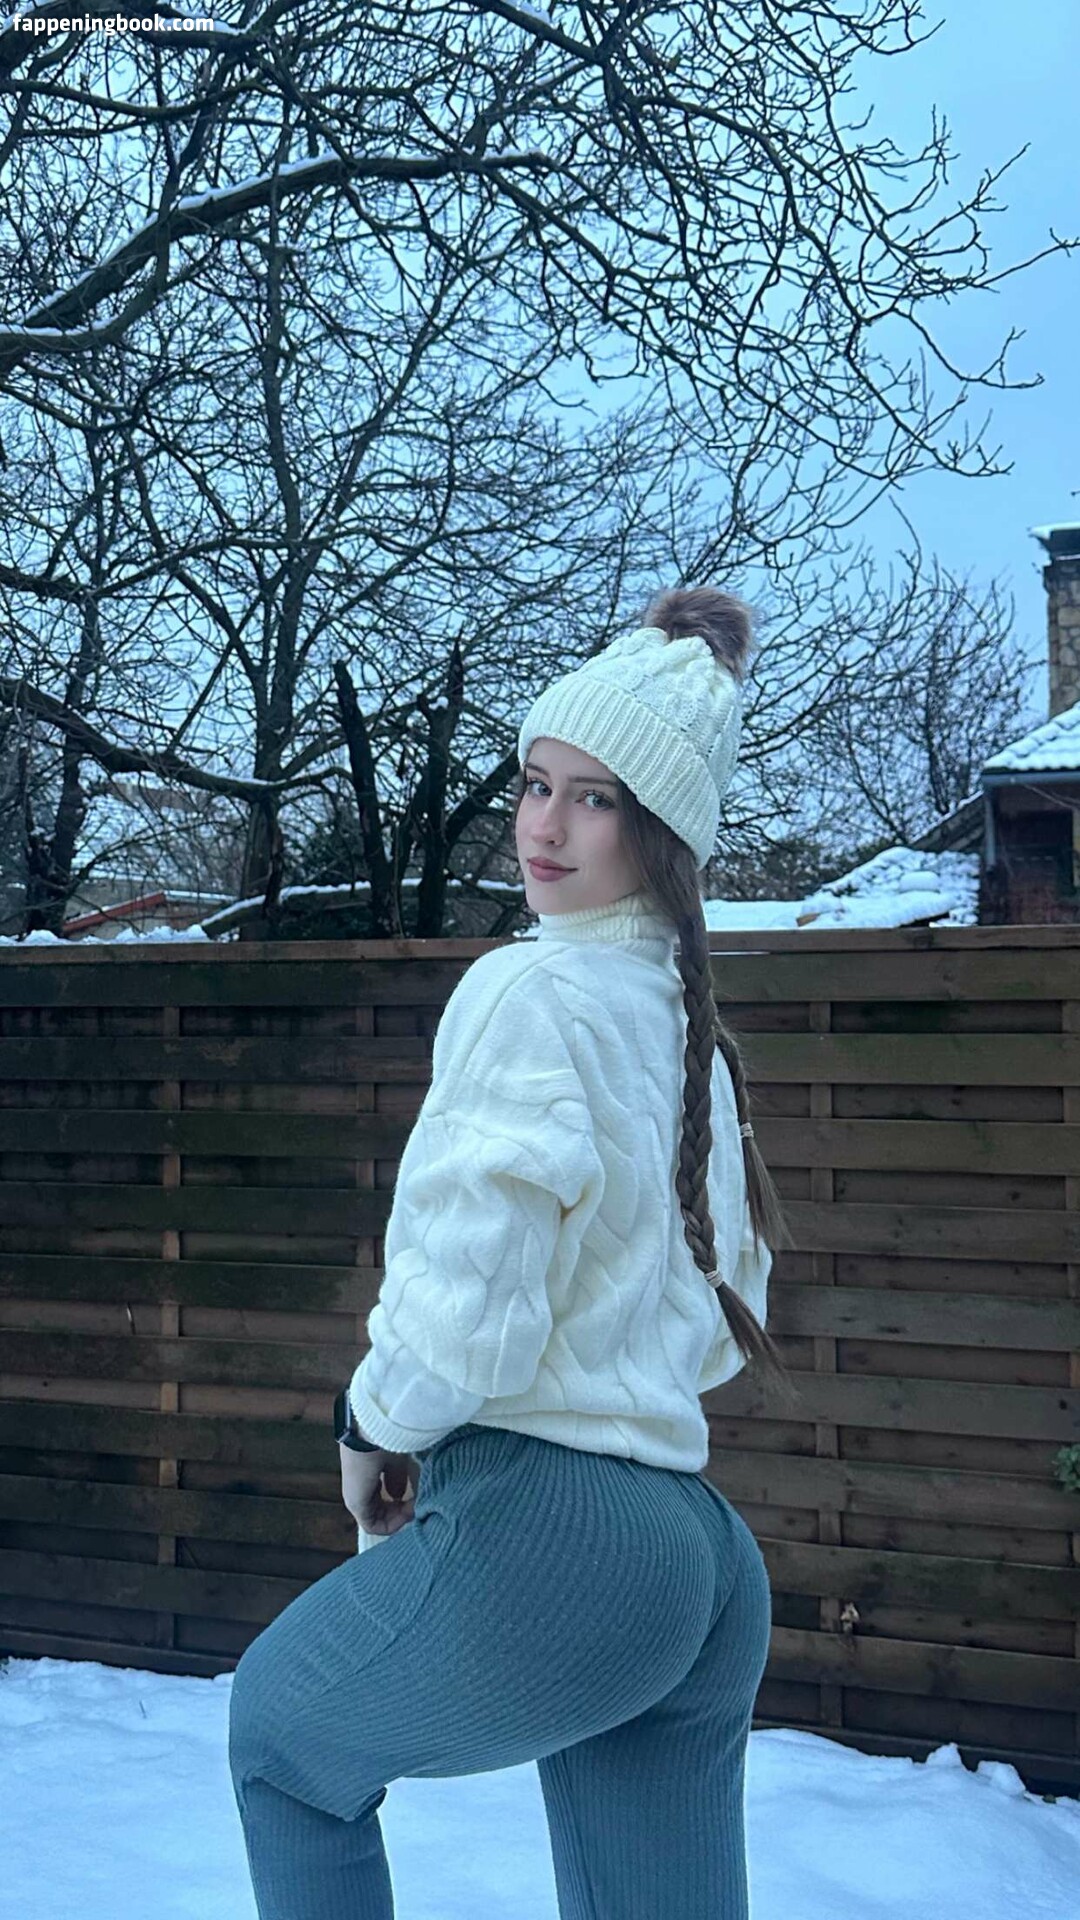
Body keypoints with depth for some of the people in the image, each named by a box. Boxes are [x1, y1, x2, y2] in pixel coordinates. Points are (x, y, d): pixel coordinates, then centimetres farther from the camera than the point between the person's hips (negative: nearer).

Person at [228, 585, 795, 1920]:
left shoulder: (530, 991, -13)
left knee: (280, 1727, 21)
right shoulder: (692, 1023, 14)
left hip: (542, 1532, -7)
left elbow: (470, 1298, -18)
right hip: (699, 1555, 8)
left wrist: (372, 1427, 0)